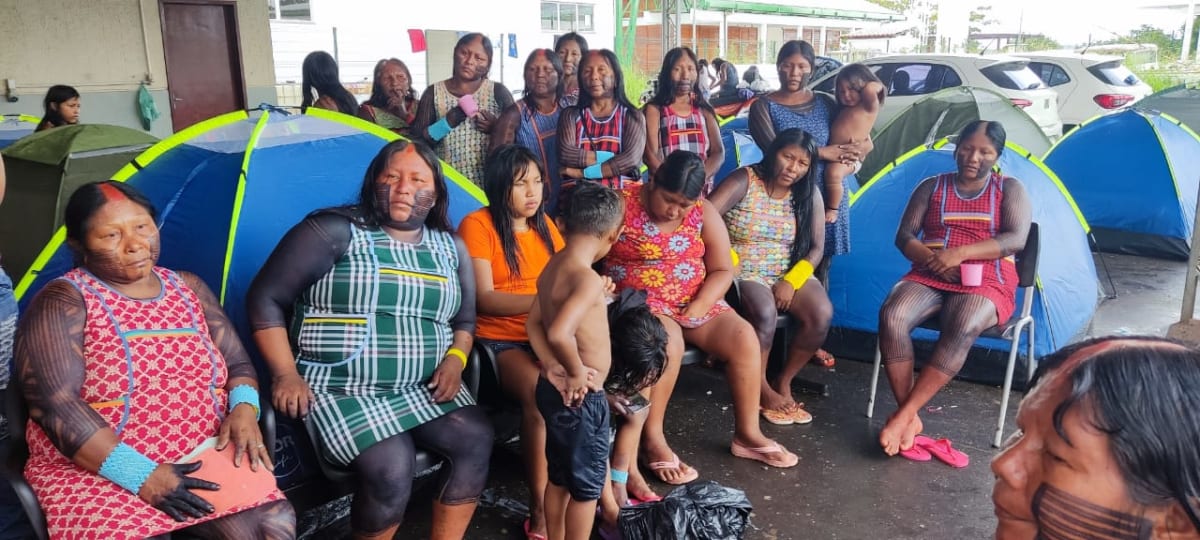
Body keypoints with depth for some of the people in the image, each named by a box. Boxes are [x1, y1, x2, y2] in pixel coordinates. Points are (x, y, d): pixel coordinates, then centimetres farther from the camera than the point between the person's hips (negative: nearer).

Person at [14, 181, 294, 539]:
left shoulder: (189, 288, 11)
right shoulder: (63, 302, -3)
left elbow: (238, 363, 15)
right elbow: (55, 404, -13)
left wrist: (244, 409, -8)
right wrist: (142, 475, -21)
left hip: (206, 460, 4)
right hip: (99, 474, -3)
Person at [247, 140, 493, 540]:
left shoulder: (450, 248, 11)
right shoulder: (334, 231, -5)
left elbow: (465, 320, 20)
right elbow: (265, 299, -4)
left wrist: (455, 358, -2)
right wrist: (286, 374, -12)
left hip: (422, 388, 5)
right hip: (342, 390, -5)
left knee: (476, 440, -19)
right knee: (391, 468, -27)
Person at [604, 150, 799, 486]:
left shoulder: (704, 213, 1)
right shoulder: (621, 205, -10)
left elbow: (723, 270, 2)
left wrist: (698, 307, -13)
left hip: (695, 302, 5)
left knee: (744, 337, -17)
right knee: (668, 341, -35)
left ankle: (747, 434, -2)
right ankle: (652, 440, -20)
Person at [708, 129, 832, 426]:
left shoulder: (810, 194, 4)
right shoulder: (744, 181, -9)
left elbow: (817, 247, 2)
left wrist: (792, 281, -14)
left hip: (788, 274, 4)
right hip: (742, 273, -4)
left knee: (822, 313, -24)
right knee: (765, 312, -35)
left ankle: (784, 381, -2)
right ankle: (761, 389, -10)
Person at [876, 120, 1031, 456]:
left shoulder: (1009, 189, 9)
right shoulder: (931, 187, 13)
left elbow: (1016, 239, -7)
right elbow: (904, 236, 6)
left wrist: (961, 253, -20)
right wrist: (930, 258, -16)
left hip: (986, 282, -2)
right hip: (929, 277, 2)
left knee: (961, 329, -37)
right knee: (891, 316, -31)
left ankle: (904, 414, -30)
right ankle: (910, 417, -24)